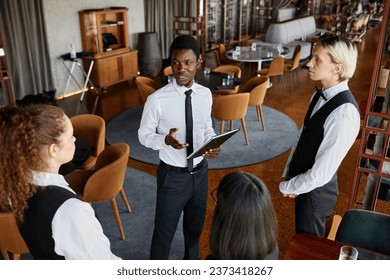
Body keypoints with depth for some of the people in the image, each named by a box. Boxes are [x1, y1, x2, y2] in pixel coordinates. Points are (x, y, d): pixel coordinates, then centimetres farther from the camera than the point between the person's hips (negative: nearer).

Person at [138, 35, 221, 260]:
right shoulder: (157, 100, -20)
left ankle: (192, 263, 55)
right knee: (164, 230, 13)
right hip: (172, 176, -4)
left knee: (195, 226, 26)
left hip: (200, 172, 5)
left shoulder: (206, 95, -6)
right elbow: (144, 135, -10)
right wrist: (166, 140, -30)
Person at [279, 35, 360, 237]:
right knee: (301, 240, 27)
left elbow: (321, 174, -27)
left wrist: (286, 186, -14)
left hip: (316, 190, -7)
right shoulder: (320, 96, -3)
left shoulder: (344, 113, -30)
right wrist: (288, 174, 1)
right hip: (303, 183, 7)